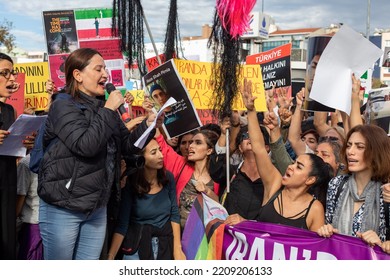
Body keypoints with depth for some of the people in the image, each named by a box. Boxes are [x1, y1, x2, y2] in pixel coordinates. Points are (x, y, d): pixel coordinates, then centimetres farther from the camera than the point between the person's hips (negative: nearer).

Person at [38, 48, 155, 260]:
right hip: (63, 208, -6)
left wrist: (148, 123, -6)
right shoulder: (64, 106, -11)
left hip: (97, 208, 7)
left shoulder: (103, 109, 11)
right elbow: (85, 145, -26)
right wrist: (109, 110, -17)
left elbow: (127, 146, 10)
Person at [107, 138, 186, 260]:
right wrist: (110, 257, -22)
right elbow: (122, 225, -14)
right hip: (138, 244, -3)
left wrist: (177, 248, -4)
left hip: (166, 244, 3)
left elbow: (174, 214, 1)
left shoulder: (168, 177, -6)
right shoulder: (130, 184, -15)